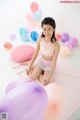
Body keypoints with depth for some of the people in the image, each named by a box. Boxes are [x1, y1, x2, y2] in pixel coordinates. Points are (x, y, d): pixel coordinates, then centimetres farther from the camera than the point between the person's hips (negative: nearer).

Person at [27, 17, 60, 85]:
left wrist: (49, 77, -24)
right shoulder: (40, 39, -20)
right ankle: (40, 71, 16)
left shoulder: (56, 45, -30)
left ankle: (40, 72, 13)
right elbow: (36, 53, -8)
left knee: (45, 83, -15)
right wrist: (30, 66, -3)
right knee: (32, 77, -12)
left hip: (49, 64, -2)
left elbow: (54, 62, -23)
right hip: (40, 60, 3)